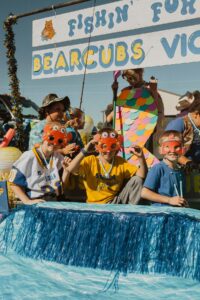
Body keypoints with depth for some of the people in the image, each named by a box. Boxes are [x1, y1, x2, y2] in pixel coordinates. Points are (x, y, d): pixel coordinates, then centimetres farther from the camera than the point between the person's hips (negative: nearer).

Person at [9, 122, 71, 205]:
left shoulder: (58, 158, 9)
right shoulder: (29, 157, -10)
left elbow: (62, 184, 12)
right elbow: (14, 183, -7)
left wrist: (66, 170, -3)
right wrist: (27, 201, -16)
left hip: (53, 203, 5)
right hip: (34, 204, -5)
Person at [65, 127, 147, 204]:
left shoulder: (121, 162, 2)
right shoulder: (90, 161, -7)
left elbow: (142, 175, -6)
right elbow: (70, 170, -25)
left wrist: (141, 157, -21)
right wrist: (85, 151, -33)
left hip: (116, 202, 4)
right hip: (96, 204, -3)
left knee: (137, 179, -11)